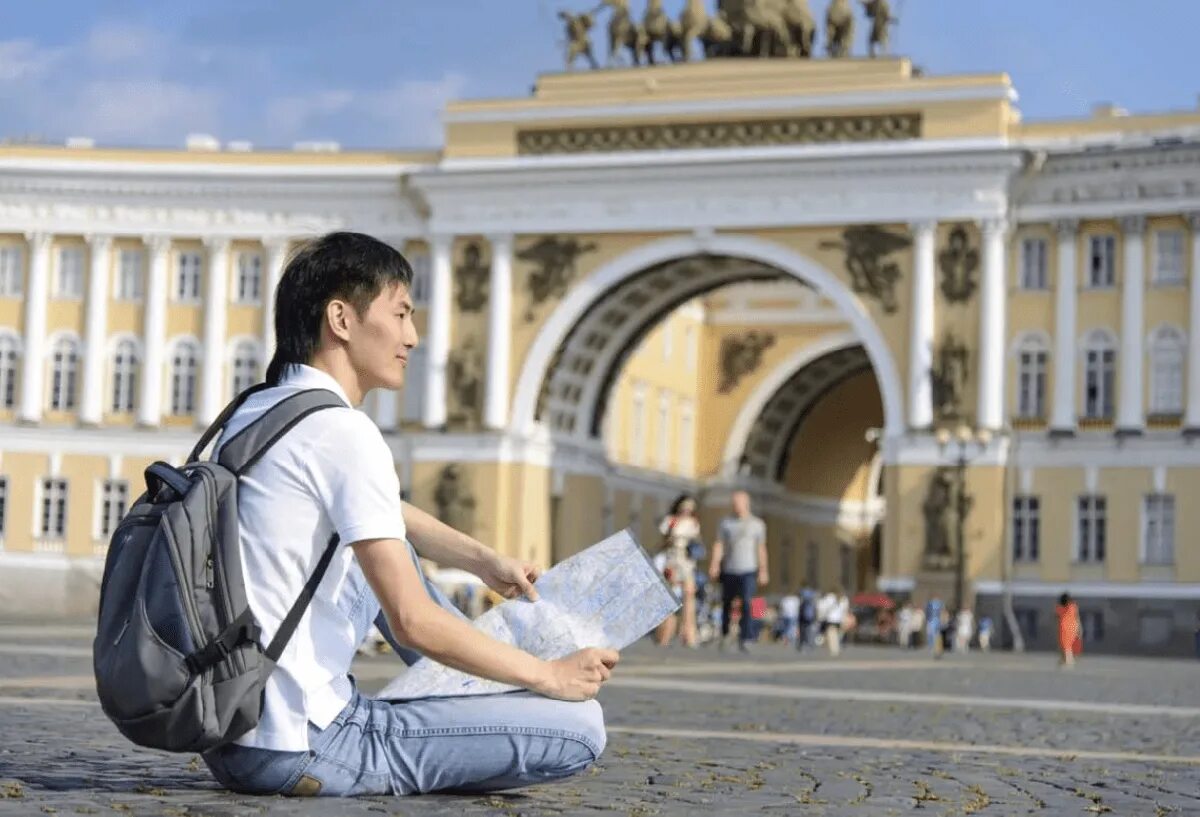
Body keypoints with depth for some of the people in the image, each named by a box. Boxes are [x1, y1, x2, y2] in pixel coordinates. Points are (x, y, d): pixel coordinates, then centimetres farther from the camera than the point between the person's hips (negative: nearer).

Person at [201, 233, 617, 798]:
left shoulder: (253, 412, 14)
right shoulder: (343, 431, -15)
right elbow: (412, 623, -18)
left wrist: (484, 562, 29)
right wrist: (551, 676, -7)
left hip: (226, 737, 10)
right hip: (295, 751, -10)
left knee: (382, 542, 30)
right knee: (580, 725, -11)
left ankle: (476, 687, 33)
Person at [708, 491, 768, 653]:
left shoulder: (757, 524, 7)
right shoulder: (726, 522, 8)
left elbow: (761, 548, 10)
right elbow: (719, 545, 4)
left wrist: (763, 570, 6)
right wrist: (714, 564, -8)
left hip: (748, 571, -2)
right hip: (728, 570, 2)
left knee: (746, 604, -14)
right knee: (726, 603, 10)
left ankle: (744, 639, -15)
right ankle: (724, 633, 32)